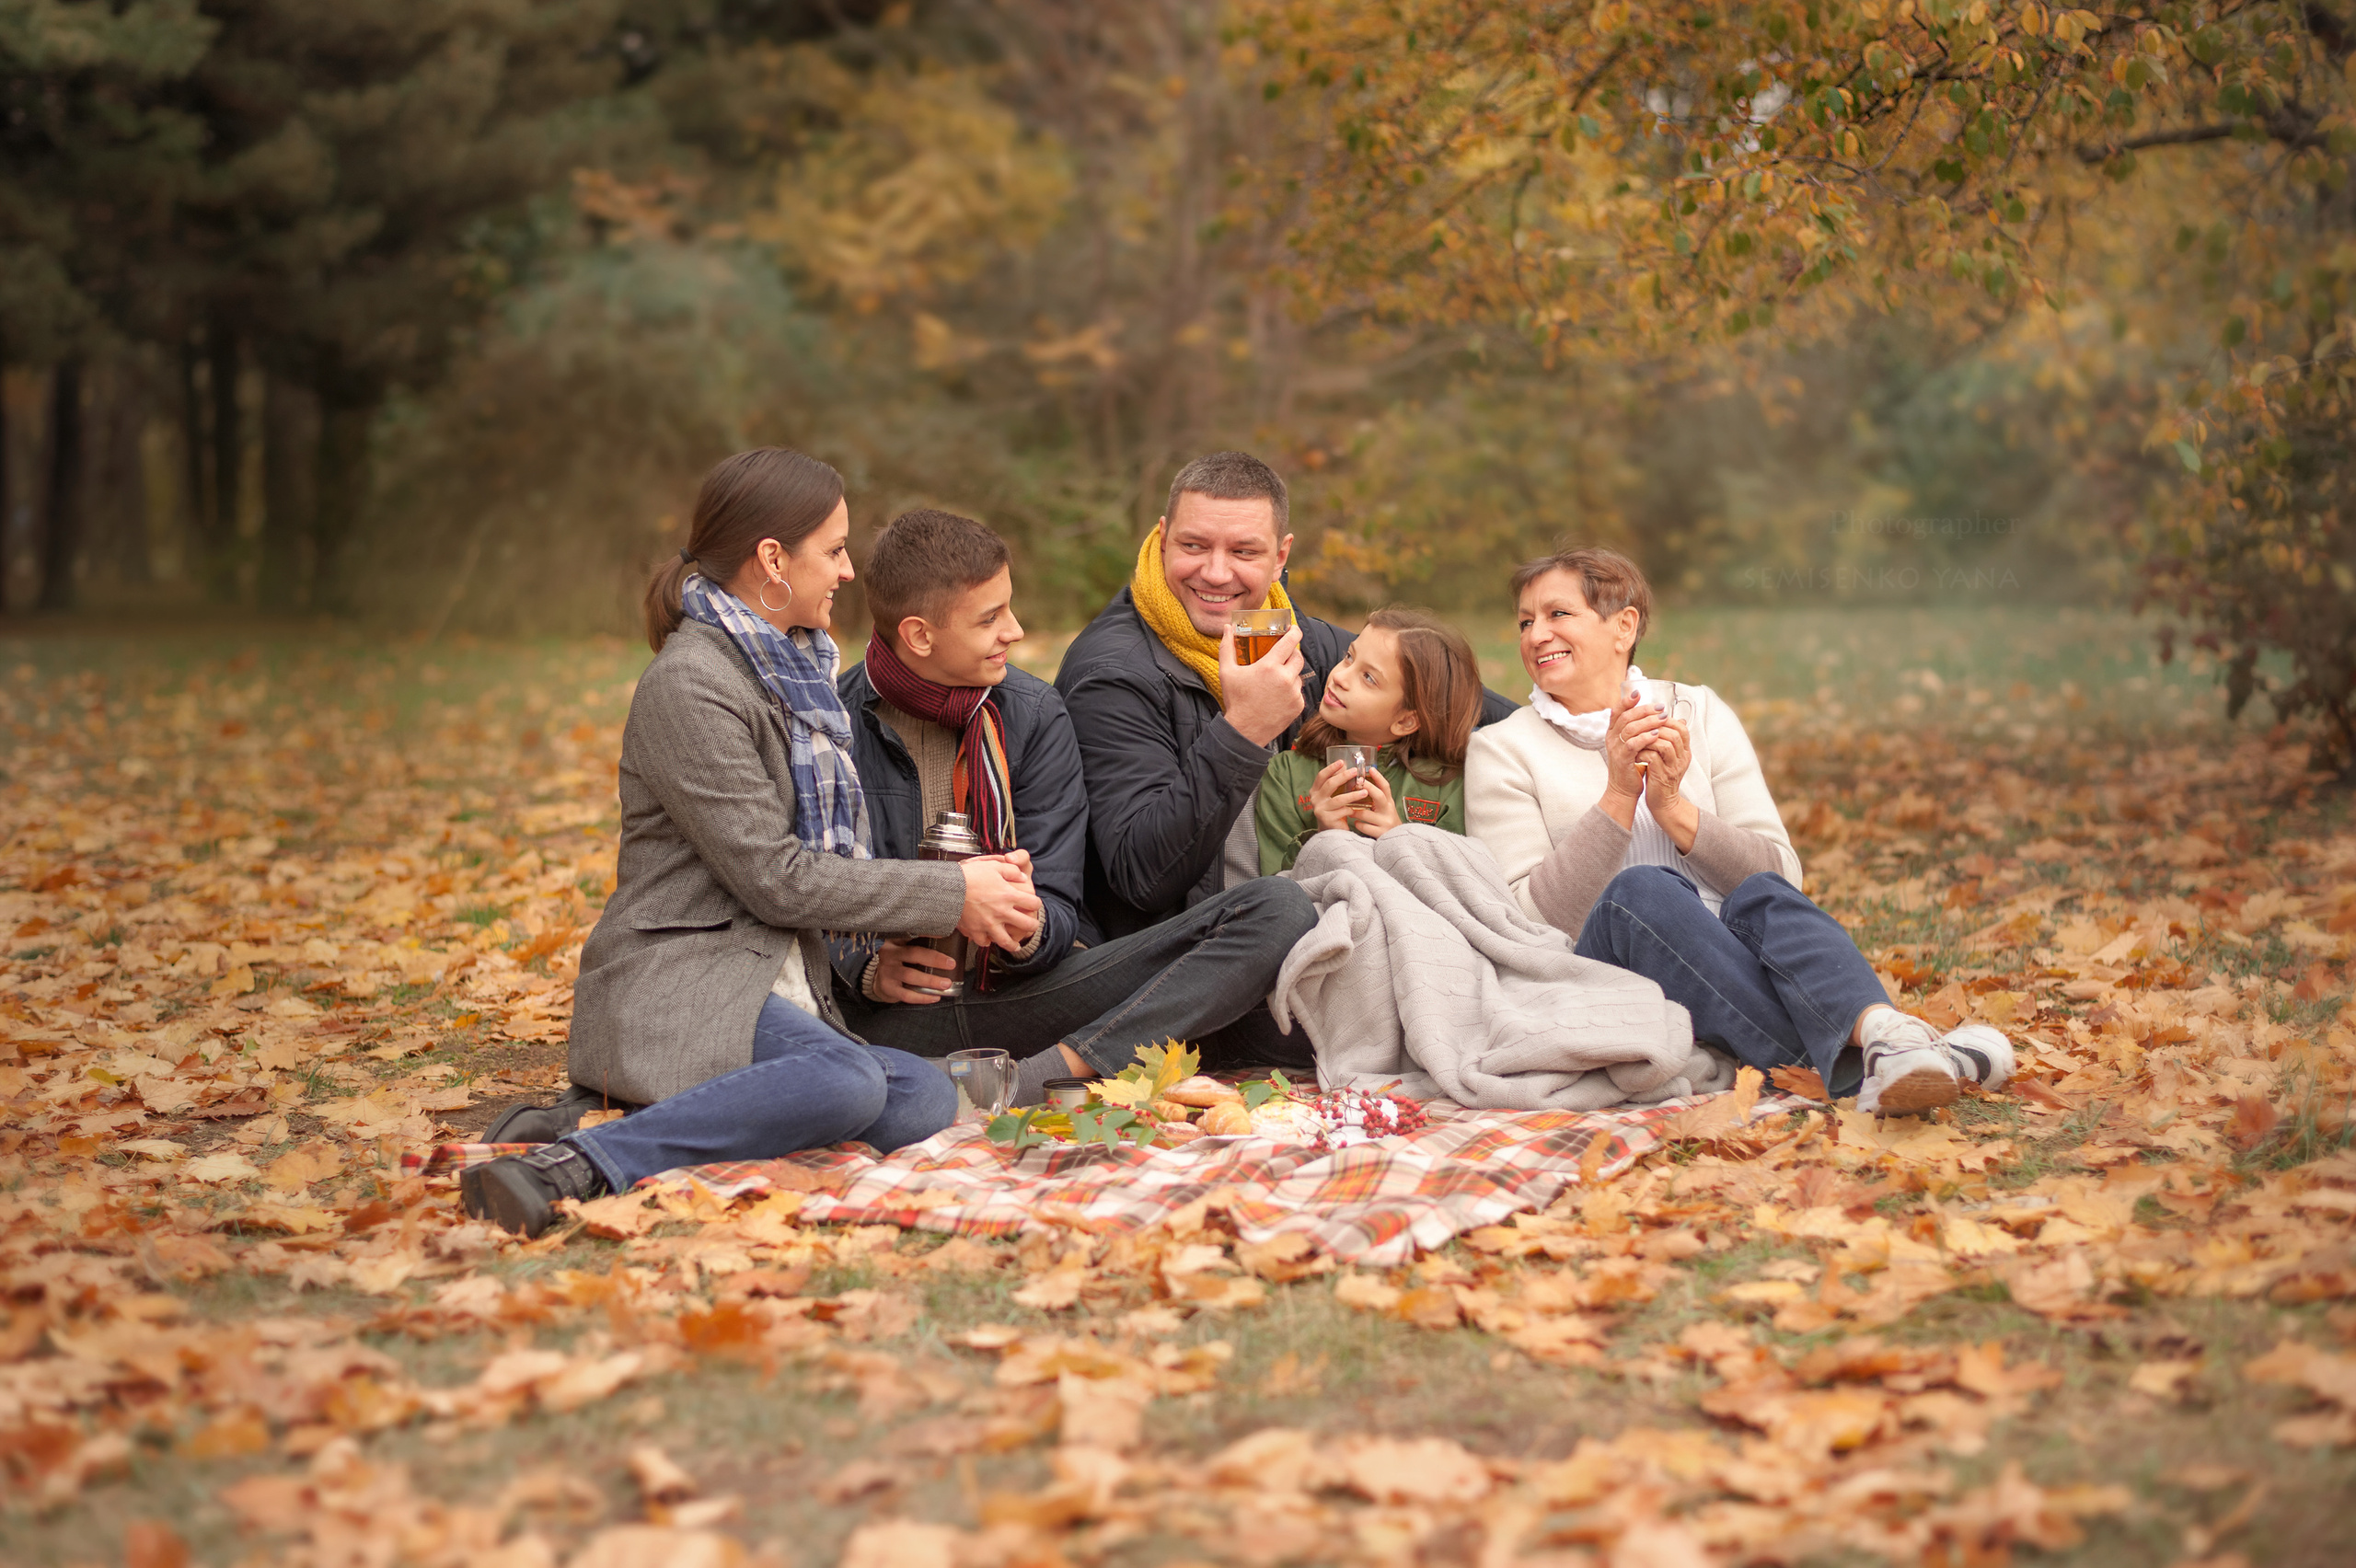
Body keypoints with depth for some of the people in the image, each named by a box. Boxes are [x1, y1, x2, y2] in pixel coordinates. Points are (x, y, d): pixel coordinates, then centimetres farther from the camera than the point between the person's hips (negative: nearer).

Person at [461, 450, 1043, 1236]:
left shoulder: (796, 669, 19)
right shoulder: (690, 684, -10)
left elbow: (827, 849, 24)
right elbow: (772, 875, -14)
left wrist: (965, 881, 8)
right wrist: (950, 894, -8)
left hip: (784, 987, 9)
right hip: (676, 984, -9)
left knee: (924, 1098, -20)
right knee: (847, 1082, -35)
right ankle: (577, 1165, -35)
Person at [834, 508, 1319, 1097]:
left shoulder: (1034, 712, 8)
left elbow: (1056, 907, 5)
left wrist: (1026, 929, -19)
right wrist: (866, 966, -18)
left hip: (1026, 989, 3)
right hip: (892, 1013, -3)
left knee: (1280, 910, -16)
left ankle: (1051, 1071, -32)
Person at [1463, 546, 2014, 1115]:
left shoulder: (1699, 714, 14)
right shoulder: (1502, 752, 8)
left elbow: (1781, 872, 6)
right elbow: (1526, 923, -5)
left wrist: (1674, 807, -8)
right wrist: (1618, 797, -12)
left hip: (1734, 955, 2)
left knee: (1762, 896, -30)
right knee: (1641, 890, -33)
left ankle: (1881, 1033, -62)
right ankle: (1855, 1067, -50)